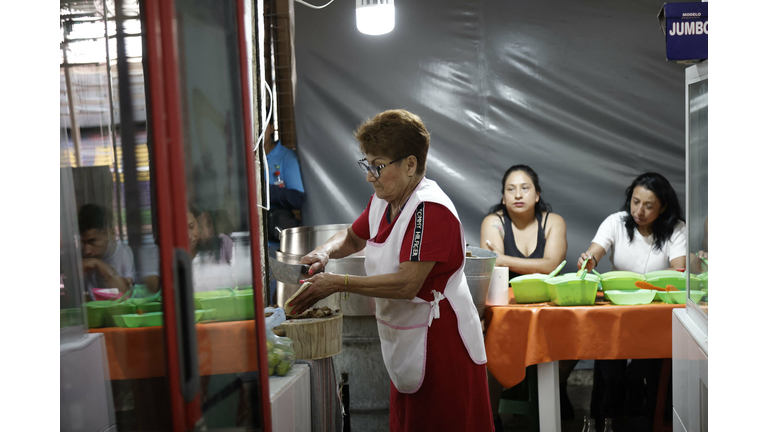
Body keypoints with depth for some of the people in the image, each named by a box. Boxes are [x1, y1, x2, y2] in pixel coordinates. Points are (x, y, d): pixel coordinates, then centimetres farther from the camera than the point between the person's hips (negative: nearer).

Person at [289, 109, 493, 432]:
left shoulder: (430, 209, -21)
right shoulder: (382, 202, 7)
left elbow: (407, 284, -27)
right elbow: (353, 238, 25)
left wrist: (338, 283, -25)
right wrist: (324, 253, 2)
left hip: (441, 342, -8)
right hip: (404, 342, 9)